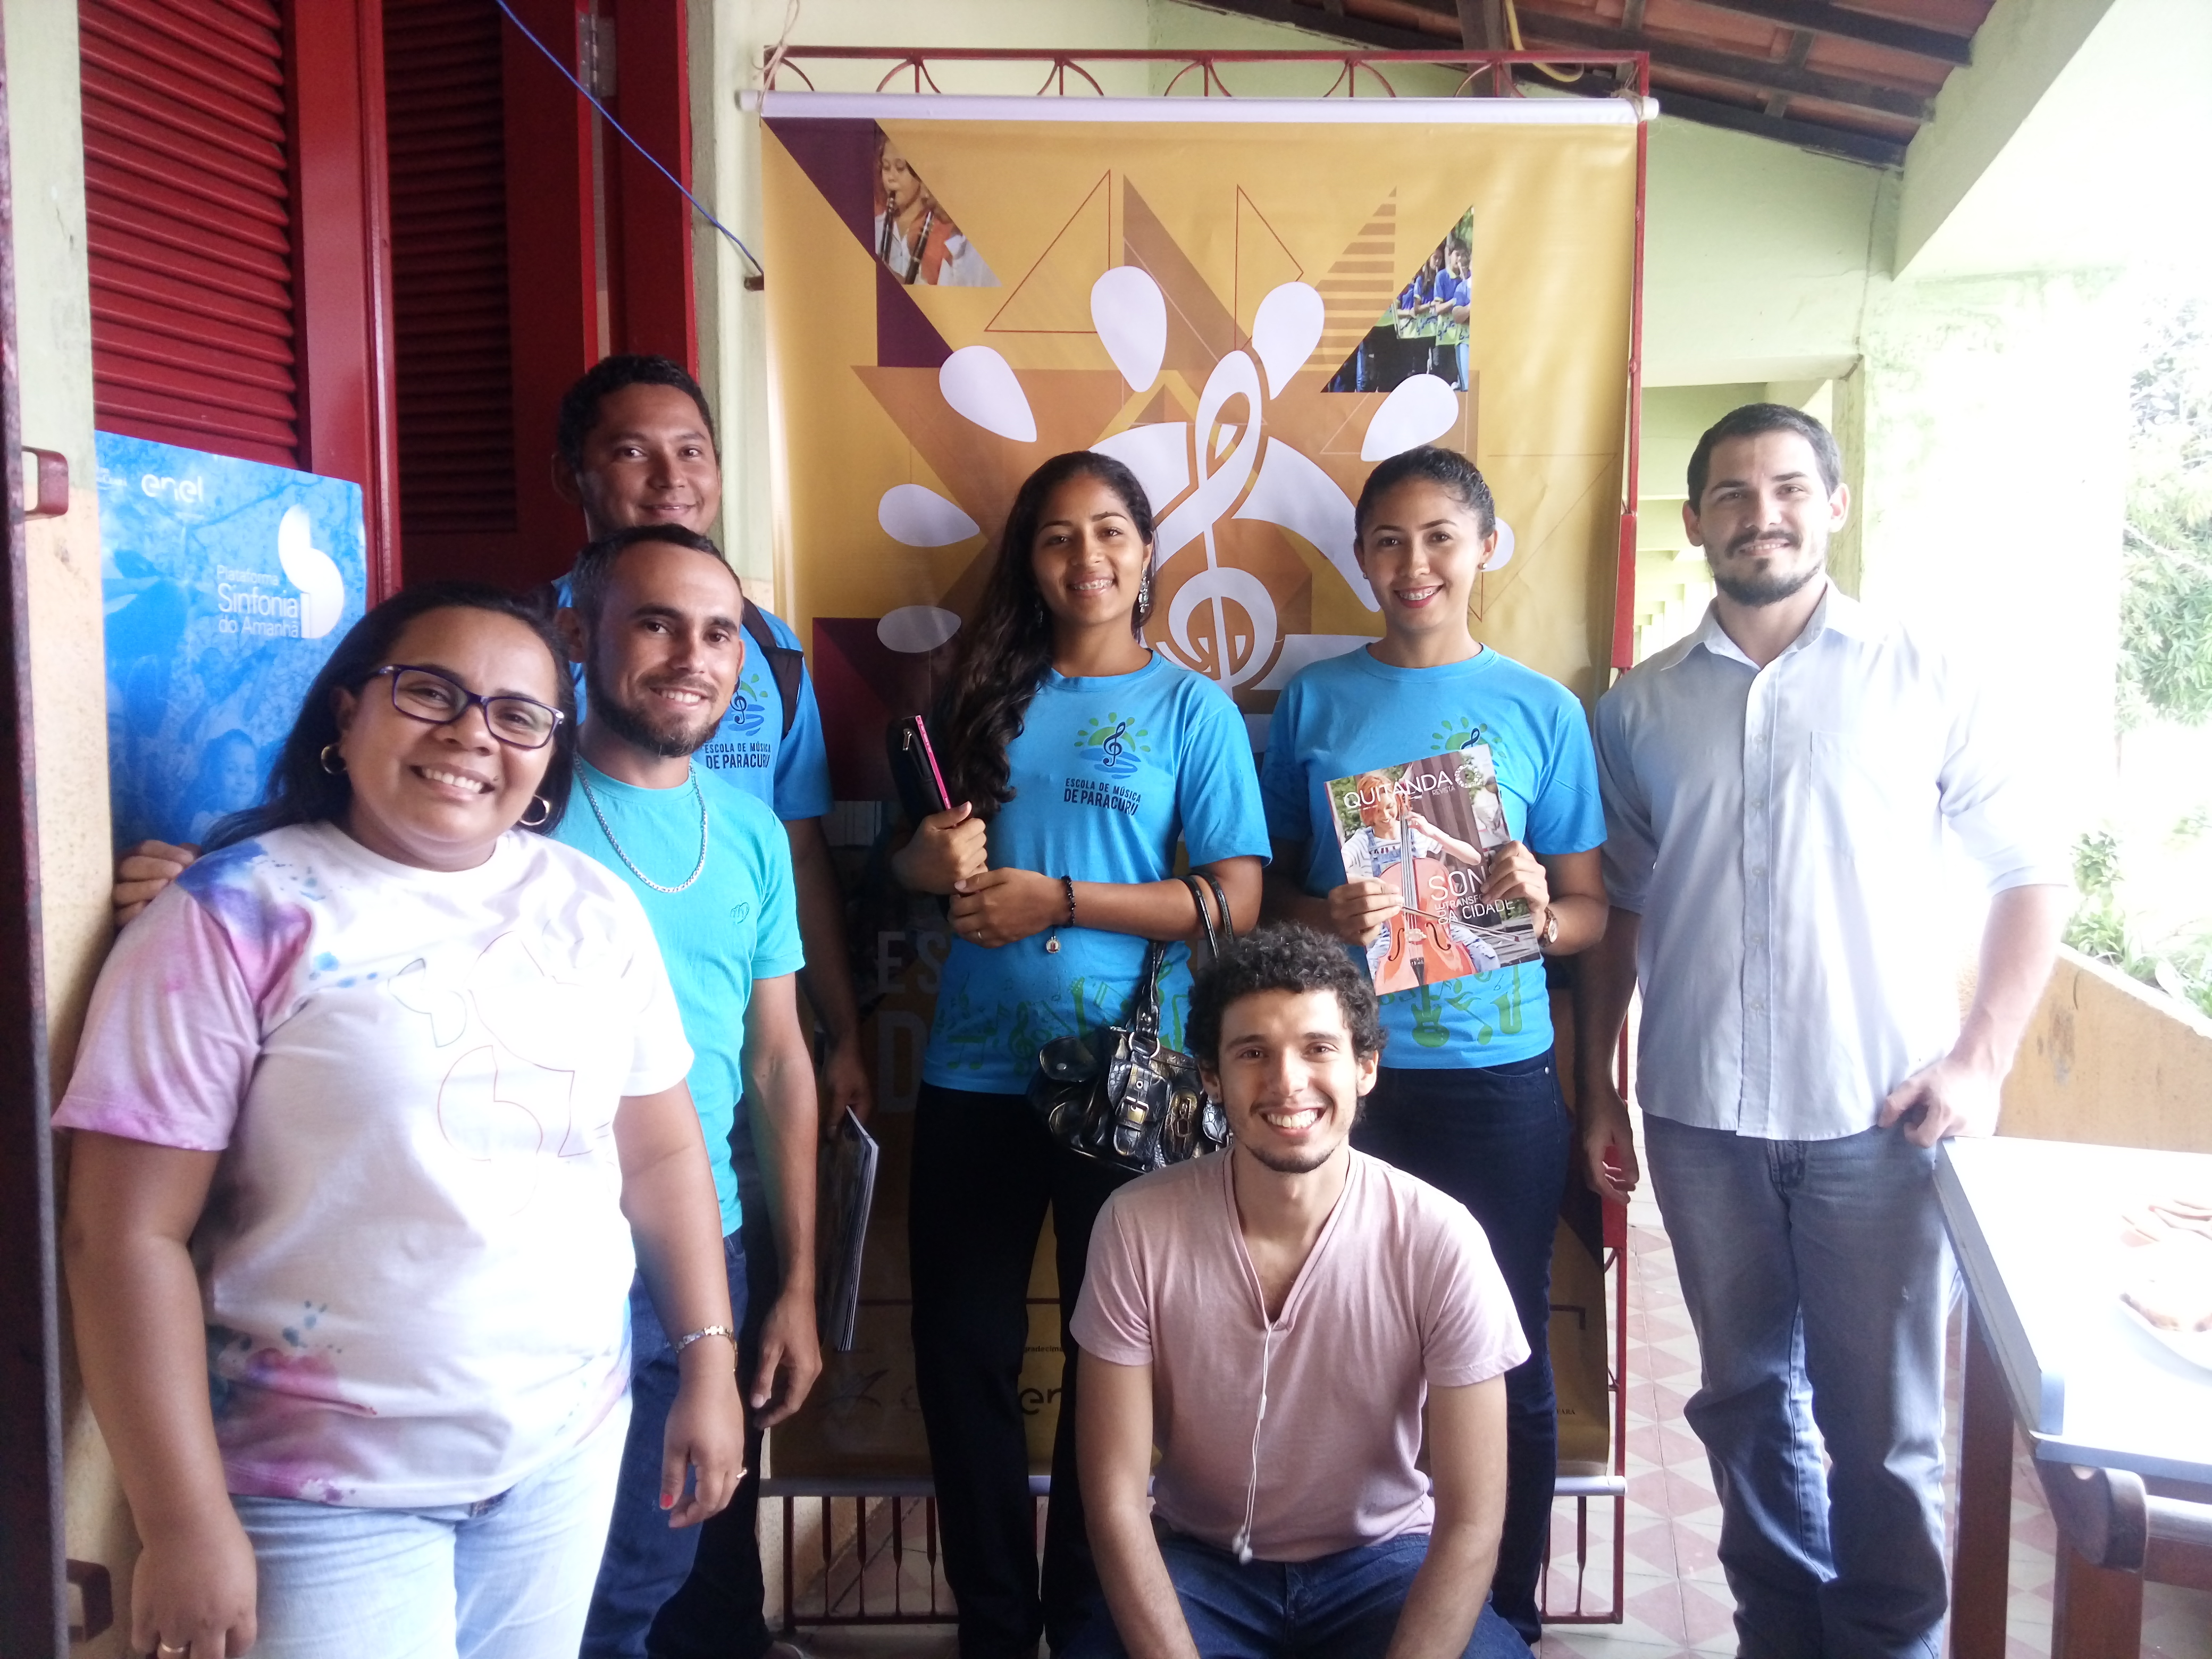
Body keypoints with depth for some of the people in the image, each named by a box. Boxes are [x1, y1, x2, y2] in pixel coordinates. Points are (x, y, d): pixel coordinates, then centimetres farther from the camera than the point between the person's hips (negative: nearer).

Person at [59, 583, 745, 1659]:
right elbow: (127, 1235, -13)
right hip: (325, 1491, -4)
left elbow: (661, 1153, 7)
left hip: (570, 1449, 4)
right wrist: (186, 1526, -14)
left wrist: (710, 1364, 4)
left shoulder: (595, 910, 2)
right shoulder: (237, 915, -11)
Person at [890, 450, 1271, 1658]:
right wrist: (933, 860, -10)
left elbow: (1236, 900, -9)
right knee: (960, 1347, 8)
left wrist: (1056, 898, -16)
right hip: (974, 1072, 3)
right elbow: (914, 861, 14)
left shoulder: (1191, 708, -1)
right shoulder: (985, 693, 8)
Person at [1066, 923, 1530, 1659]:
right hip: (1197, 1560, 0)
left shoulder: (1440, 1242, -19)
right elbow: (1115, 1496, -13)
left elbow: (1471, 1521, -13)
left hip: (1382, 1560, 1)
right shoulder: (1137, 1225, -18)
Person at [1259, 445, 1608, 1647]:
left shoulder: (1542, 709, 4)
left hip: (1499, 1081, 0)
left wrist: (1540, 911, -15)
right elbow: (1265, 882, 8)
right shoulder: (1315, 699, 5)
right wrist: (1325, 918, -13)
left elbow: (1593, 911, 7)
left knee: (1506, 1361, 8)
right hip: (1348, 1074, 0)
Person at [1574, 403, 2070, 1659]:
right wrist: (1597, 1090, 8)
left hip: (1877, 1119, -2)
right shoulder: (1640, 708, 6)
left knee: (1883, 1427, 7)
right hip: (1700, 1121, 2)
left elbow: (2035, 873, 3)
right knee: (1748, 1401, 15)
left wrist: (1983, 1060, -6)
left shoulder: (1921, 677, 0)